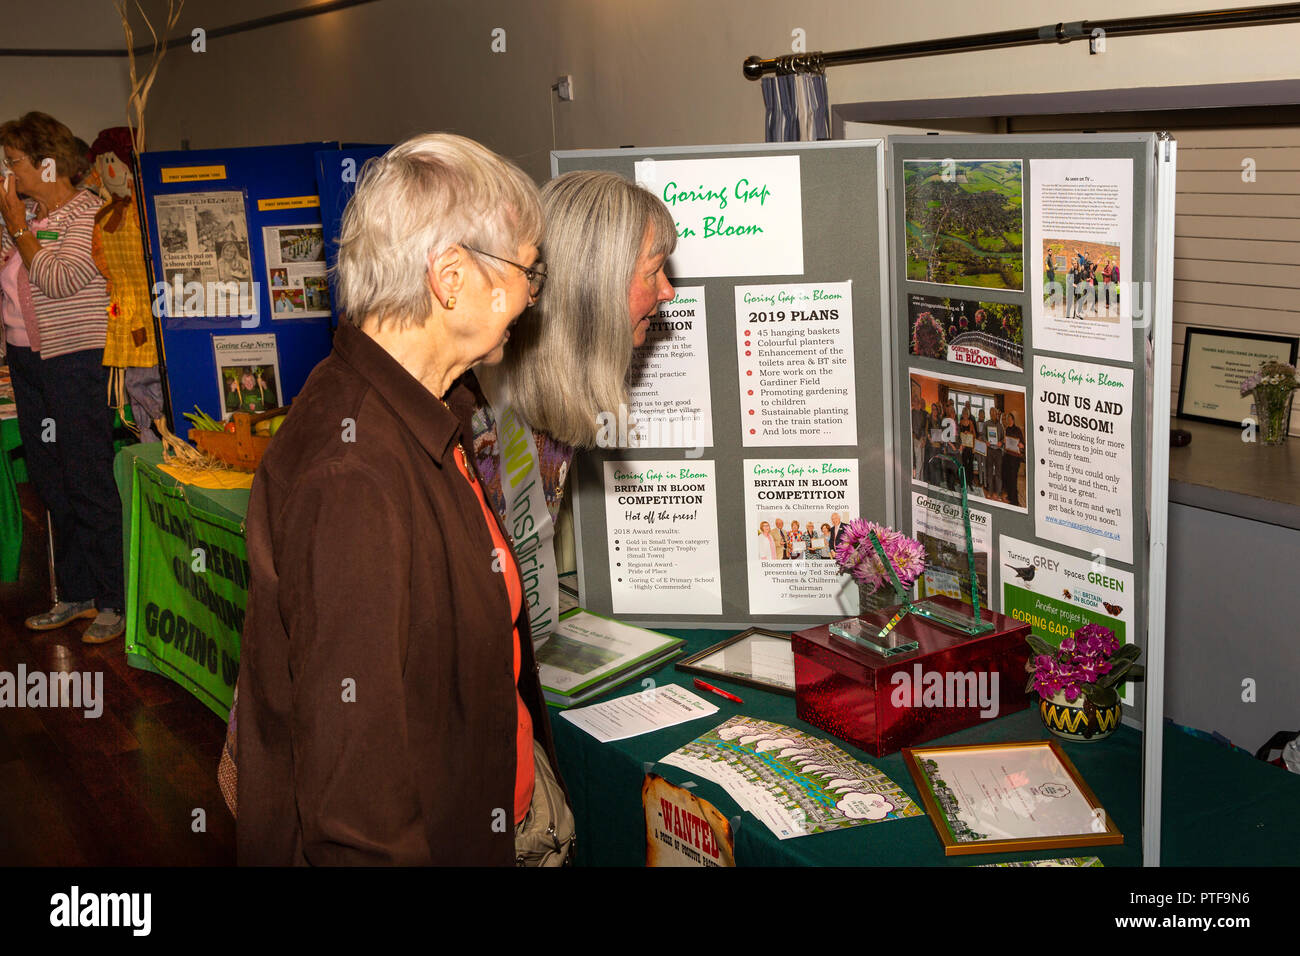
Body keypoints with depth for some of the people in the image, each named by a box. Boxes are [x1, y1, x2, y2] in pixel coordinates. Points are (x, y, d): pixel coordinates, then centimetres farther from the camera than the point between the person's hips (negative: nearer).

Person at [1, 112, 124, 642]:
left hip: (73, 358, -8)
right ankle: (76, 594, 22)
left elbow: (59, 281, -22)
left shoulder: (88, 215, -10)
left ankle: (113, 602, 4)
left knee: (89, 483, -5)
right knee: (49, 482, 12)